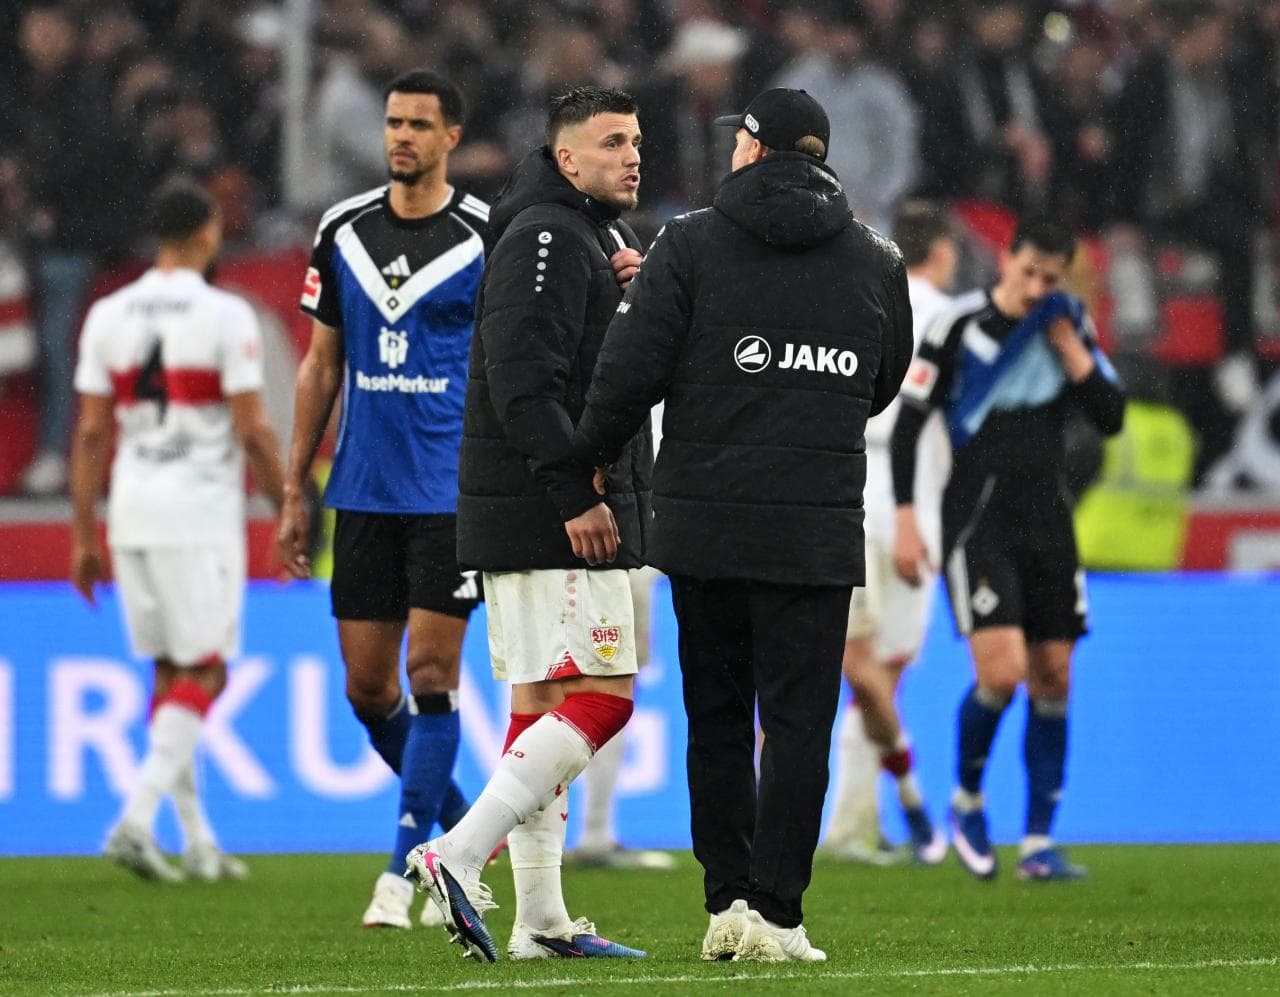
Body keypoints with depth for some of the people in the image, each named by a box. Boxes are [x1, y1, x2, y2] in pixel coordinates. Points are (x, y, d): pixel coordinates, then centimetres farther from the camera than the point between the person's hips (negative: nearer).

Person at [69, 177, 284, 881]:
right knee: (202, 673, -2)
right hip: (201, 512, -5)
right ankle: (138, 817, -18)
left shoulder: (108, 316, 5)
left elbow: (90, 433, 5)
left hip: (132, 512, 5)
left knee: (171, 672, 13)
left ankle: (199, 841, 14)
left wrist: (84, 534, 10)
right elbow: (253, 432, -10)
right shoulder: (225, 317, -8)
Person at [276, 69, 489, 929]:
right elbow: (323, 366, 13)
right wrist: (295, 490, 11)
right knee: (368, 684, 5)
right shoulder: (344, 231, 8)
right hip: (364, 494, 4)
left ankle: (405, 869, -2)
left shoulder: (486, 238, -4)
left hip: (453, 493, -4)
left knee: (432, 673, -8)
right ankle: (458, 826, 26)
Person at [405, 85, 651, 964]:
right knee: (600, 696, -13)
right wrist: (575, 494, -25)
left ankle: (541, 922, 10)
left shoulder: (596, 238, 21)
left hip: (563, 515, 10)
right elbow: (523, 378, -22)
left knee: (541, 704, 9)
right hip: (547, 518, -10)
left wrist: (631, 289, 7)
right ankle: (459, 856, -17)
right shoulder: (546, 239, -12)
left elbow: (610, 368, 24)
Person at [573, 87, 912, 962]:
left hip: (705, 521, 0)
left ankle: (729, 900, 7)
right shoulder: (877, 261, 6)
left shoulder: (691, 244, -2)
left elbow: (630, 371, -8)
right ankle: (776, 910, -6)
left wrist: (594, 463, 7)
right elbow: (883, 388, 18)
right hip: (819, 529, 0)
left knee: (718, 717, 10)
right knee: (797, 719, 0)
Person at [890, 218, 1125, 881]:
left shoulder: (1070, 326, 6)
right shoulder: (958, 327, -7)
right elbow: (907, 423, -3)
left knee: (1053, 678, 2)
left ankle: (1039, 844, 7)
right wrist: (906, 520, -8)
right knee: (1002, 671, -18)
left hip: (1047, 519, 5)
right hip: (978, 520, -5)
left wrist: (1068, 346, -8)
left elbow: (1112, 419, 2)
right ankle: (967, 801, 8)